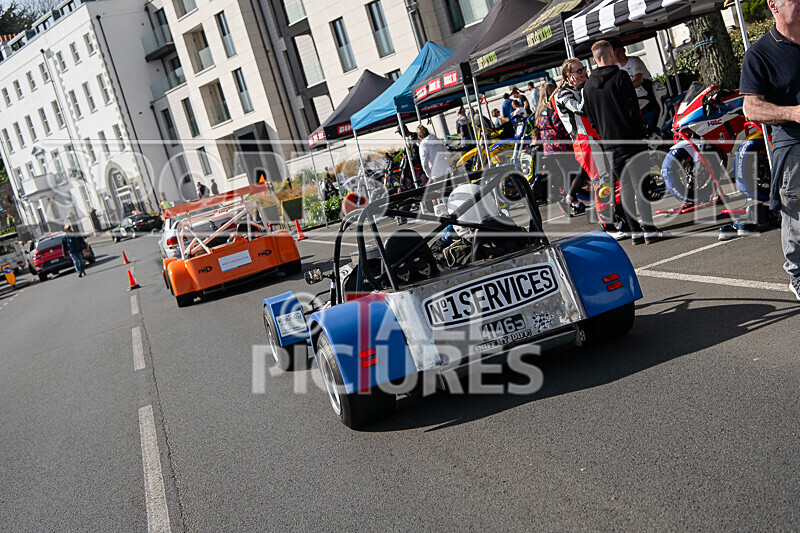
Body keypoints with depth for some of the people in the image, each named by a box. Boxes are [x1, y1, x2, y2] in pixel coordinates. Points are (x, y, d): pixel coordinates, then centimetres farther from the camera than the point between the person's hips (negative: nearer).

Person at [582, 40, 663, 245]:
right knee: (640, 185, -4)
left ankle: (635, 231, 12)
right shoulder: (620, 76, -7)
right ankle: (649, 230, -4)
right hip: (630, 140, -5)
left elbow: (591, 119, 13)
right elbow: (633, 109, -12)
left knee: (625, 188, 10)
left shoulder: (588, 86, 10)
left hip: (610, 144, 5)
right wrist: (641, 134, -6)